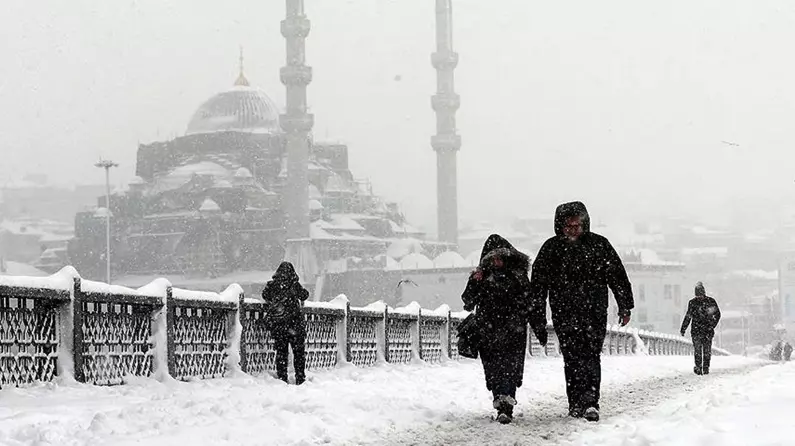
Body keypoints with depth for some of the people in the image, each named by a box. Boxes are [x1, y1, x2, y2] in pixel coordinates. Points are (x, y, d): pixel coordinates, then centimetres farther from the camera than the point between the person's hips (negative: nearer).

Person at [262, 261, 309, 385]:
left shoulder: (271, 285, 1)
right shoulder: (294, 284, -4)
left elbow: (265, 296, 15)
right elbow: (305, 295, 9)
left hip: (276, 323, 2)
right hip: (294, 322, -2)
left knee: (281, 351, 9)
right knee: (299, 351, 7)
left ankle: (282, 378, 7)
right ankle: (300, 378, 6)